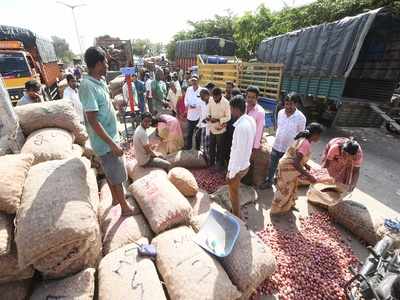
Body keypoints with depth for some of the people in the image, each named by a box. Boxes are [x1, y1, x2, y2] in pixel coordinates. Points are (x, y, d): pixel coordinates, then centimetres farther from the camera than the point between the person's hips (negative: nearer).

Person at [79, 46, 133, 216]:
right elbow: (93, 120, -27)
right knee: (117, 175, 5)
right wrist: (112, 144, -27)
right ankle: (125, 207, 24)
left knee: (111, 172, 23)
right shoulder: (87, 86, -23)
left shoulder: (100, 81, 6)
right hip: (105, 141, -9)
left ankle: (115, 198, 44)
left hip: (110, 136, 9)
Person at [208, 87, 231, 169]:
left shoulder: (226, 103, -19)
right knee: (211, 146, 18)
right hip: (212, 128, 5)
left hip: (220, 129, -4)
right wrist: (209, 116, -13)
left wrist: (218, 120, -26)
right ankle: (211, 161, 39)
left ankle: (220, 163, 32)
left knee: (220, 147, 12)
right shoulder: (211, 100, -5)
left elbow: (228, 117, -15)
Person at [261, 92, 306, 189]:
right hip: (276, 145, 4)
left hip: (289, 148, -3)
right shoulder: (280, 113, -5)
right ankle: (268, 181, 38)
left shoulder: (301, 117, -17)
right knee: (272, 166, 17)